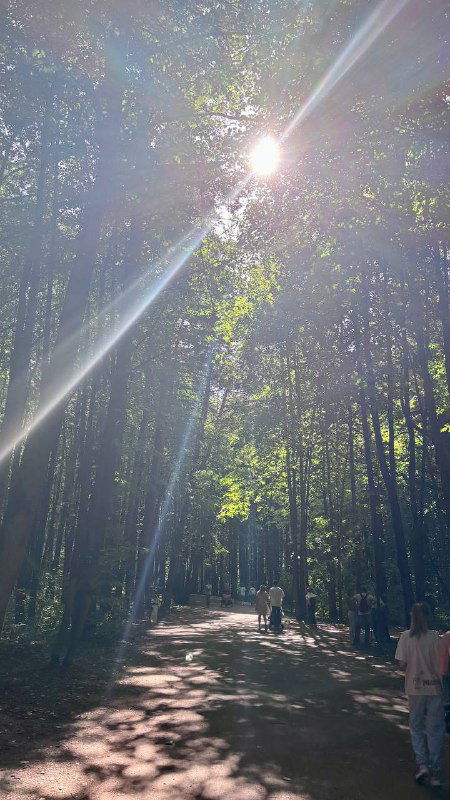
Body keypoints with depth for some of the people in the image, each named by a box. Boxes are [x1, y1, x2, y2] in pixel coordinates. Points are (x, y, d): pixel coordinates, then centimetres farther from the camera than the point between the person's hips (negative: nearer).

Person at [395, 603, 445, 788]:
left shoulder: (406, 637, -8)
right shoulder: (435, 637, -11)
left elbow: (403, 663, -6)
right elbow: (441, 664, -9)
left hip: (414, 688, 0)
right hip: (434, 687, 0)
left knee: (416, 727, 17)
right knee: (435, 730, 12)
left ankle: (422, 764, 6)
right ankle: (435, 773, 14)